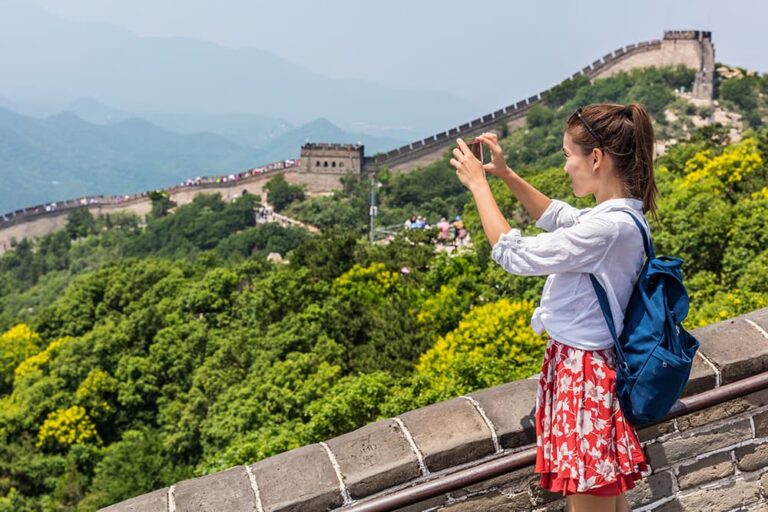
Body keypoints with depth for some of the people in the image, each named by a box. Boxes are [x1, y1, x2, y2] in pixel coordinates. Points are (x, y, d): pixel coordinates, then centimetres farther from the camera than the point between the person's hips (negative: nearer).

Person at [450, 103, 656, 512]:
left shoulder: (608, 227, -25)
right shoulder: (623, 216, 4)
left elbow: (513, 255, -20)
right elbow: (556, 217, 23)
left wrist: (478, 184, -9)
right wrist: (505, 174, 14)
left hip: (583, 375, -9)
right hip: (589, 364, 9)